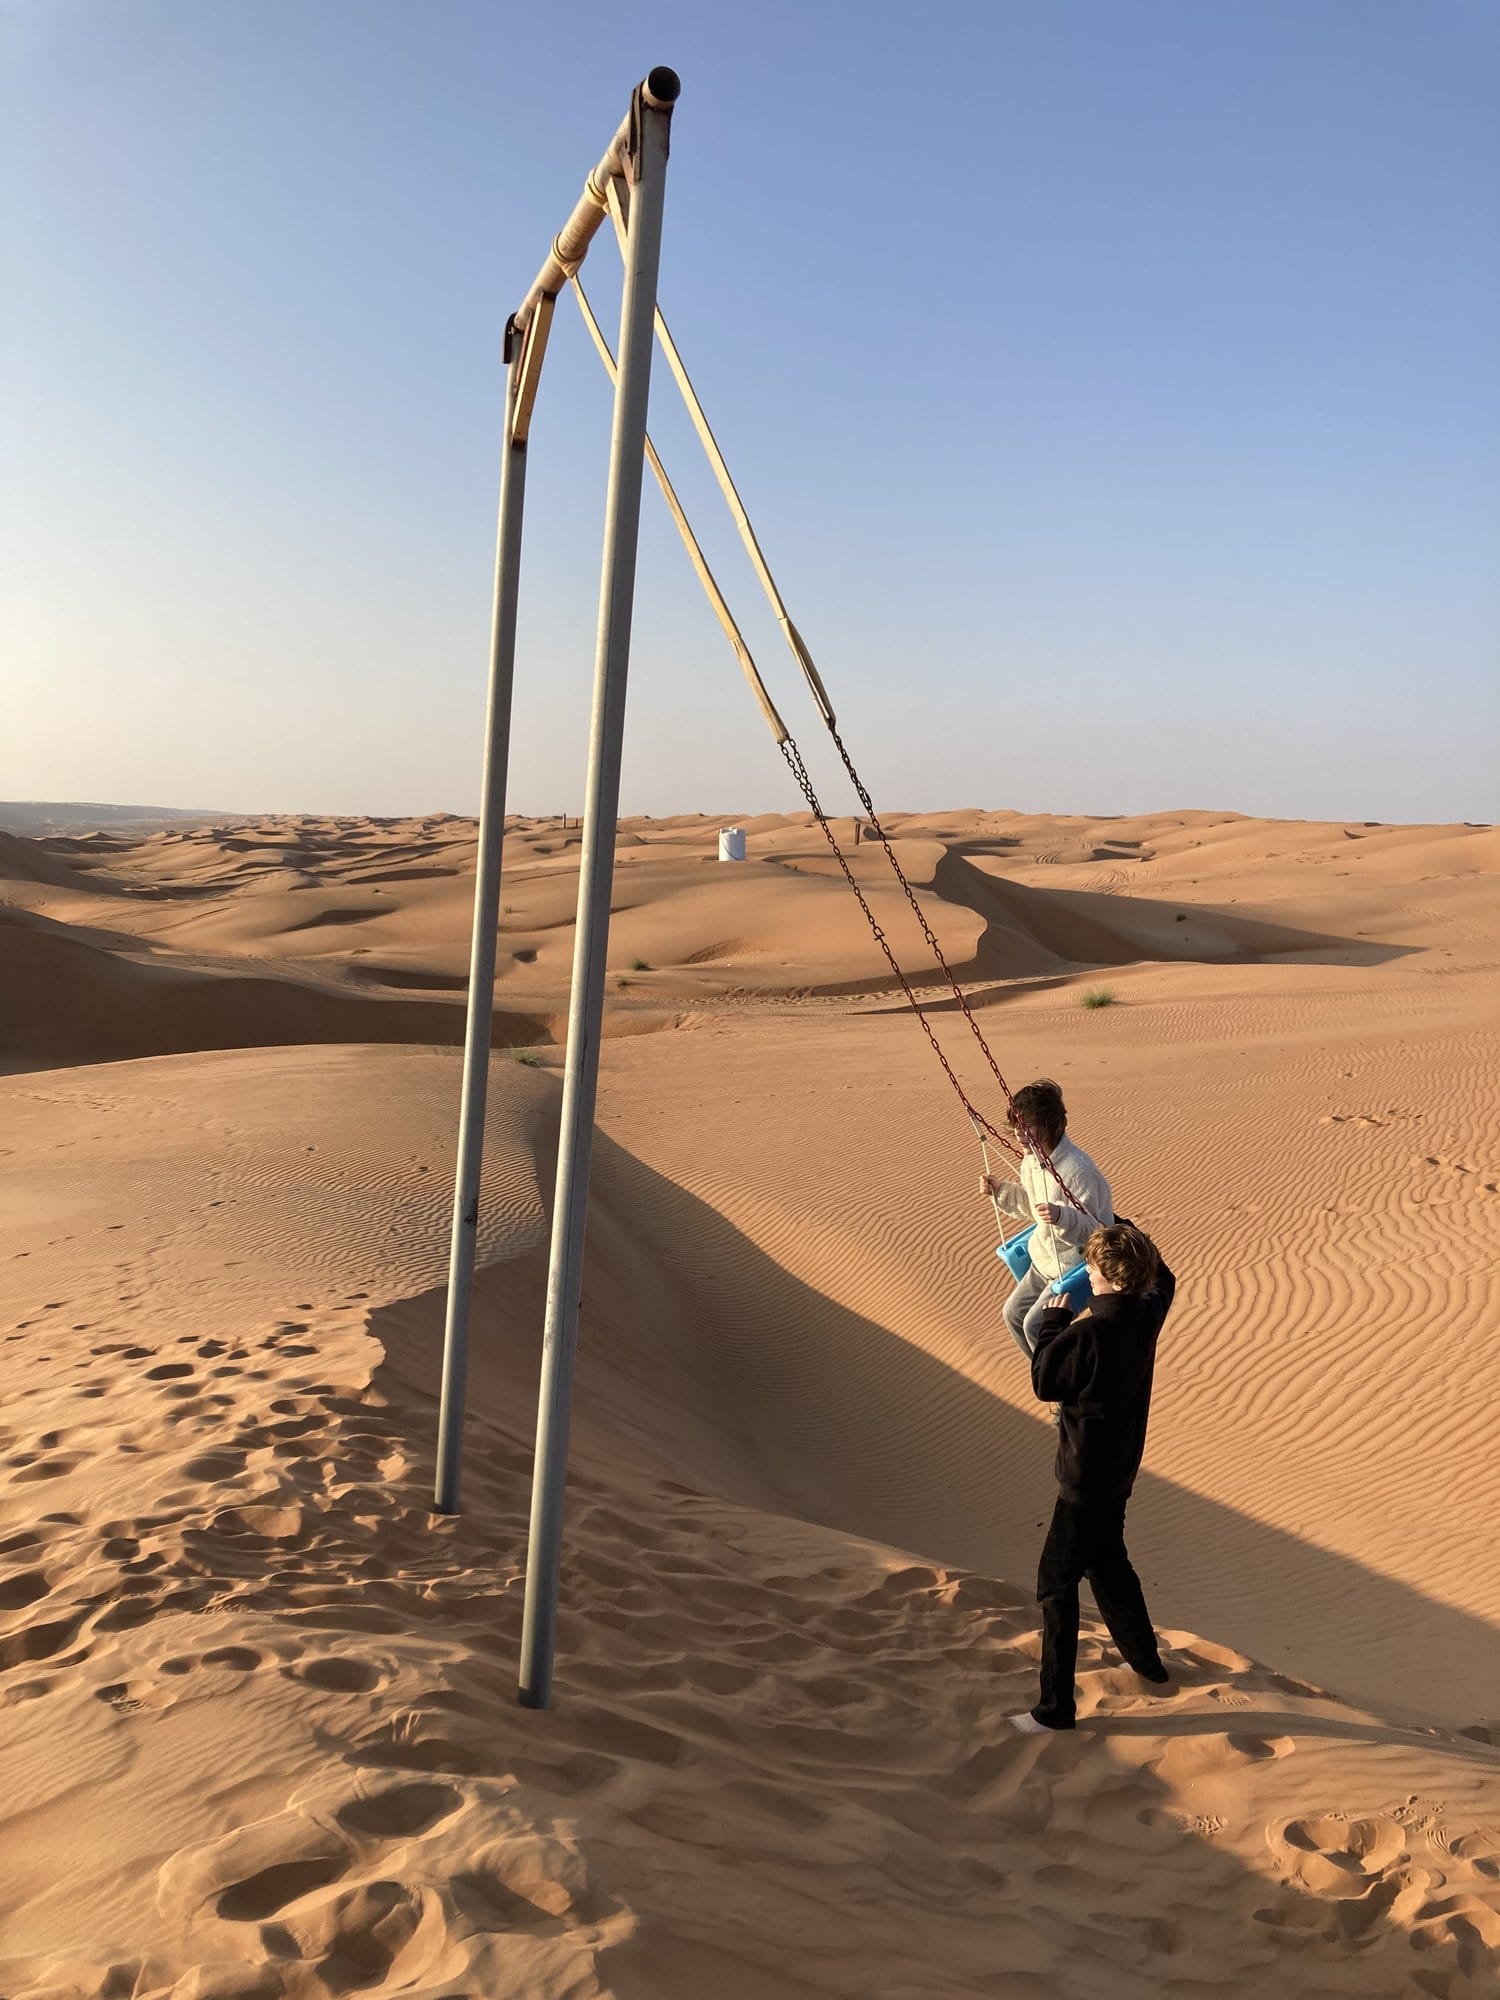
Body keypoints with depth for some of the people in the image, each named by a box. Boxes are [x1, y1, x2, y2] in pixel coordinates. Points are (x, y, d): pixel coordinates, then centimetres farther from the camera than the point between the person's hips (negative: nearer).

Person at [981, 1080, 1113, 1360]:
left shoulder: (1078, 1170, -30)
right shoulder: (1031, 1159, -3)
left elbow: (1095, 1230, -27)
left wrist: (1062, 1216, -45)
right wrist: (1001, 1190, 4)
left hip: (1076, 1266, -9)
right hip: (1044, 1259, 9)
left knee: (1036, 1324, -15)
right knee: (1014, 1313, 16)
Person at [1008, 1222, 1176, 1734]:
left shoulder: (1089, 1332, -29)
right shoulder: (1148, 1312, -5)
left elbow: (1044, 1381, -14)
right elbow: (1161, 1276, 19)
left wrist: (1055, 1319, -5)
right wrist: (1120, 1227, 22)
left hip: (1087, 1476, -8)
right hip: (1120, 1467, 9)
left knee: (1057, 1583, 1)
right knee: (1106, 1562, 28)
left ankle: (1055, 1708, 6)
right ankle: (1147, 1662, 43)